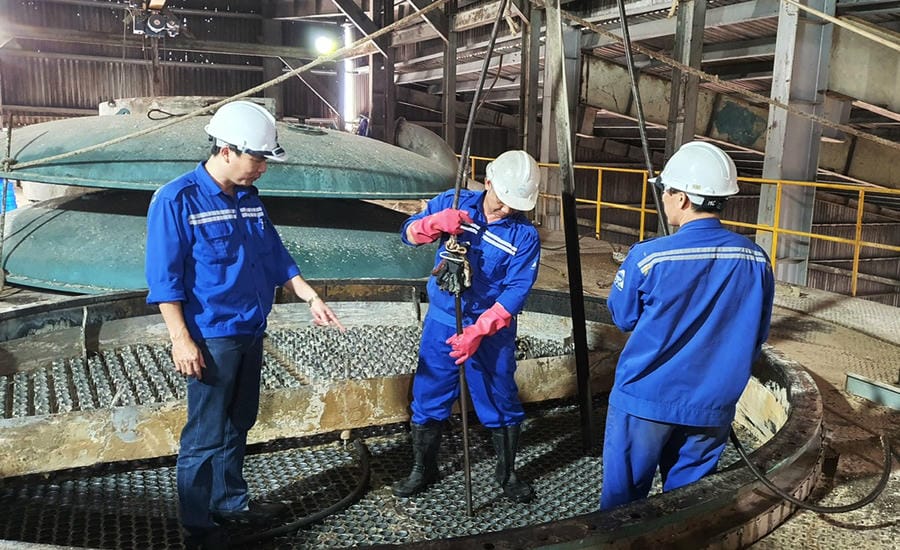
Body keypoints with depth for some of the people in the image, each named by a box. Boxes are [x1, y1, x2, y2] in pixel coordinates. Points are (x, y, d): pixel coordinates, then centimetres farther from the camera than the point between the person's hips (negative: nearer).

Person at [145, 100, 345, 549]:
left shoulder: (250, 200, 7)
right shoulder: (177, 200, -13)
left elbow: (276, 258, 14)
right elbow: (163, 279, -14)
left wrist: (311, 299, 8)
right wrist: (181, 340, -17)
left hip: (250, 333, 7)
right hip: (210, 339, -7)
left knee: (238, 426, 19)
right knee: (205, 436, 2)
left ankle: (231, 501, 37)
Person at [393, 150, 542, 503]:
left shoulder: (525, 235, -12)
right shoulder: (453, 202, -4)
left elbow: (515, 292, -17)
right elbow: (409, 233, -1)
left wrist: (478, 332, -26)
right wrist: (436, 223, -23)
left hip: (493, 331, -2)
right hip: (442, 322, 2)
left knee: (501, 402, 9)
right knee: (428, 397, 11)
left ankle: (508, 474, 31)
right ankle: (422, 470, 31)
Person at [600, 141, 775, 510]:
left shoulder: (648, 258, -19)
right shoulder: (756, 261, -6)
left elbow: (623, 318, -1)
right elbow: (756, 337, 7)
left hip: (645, 400, -3)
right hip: (713, 406, 4)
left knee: (622, 502, 14)